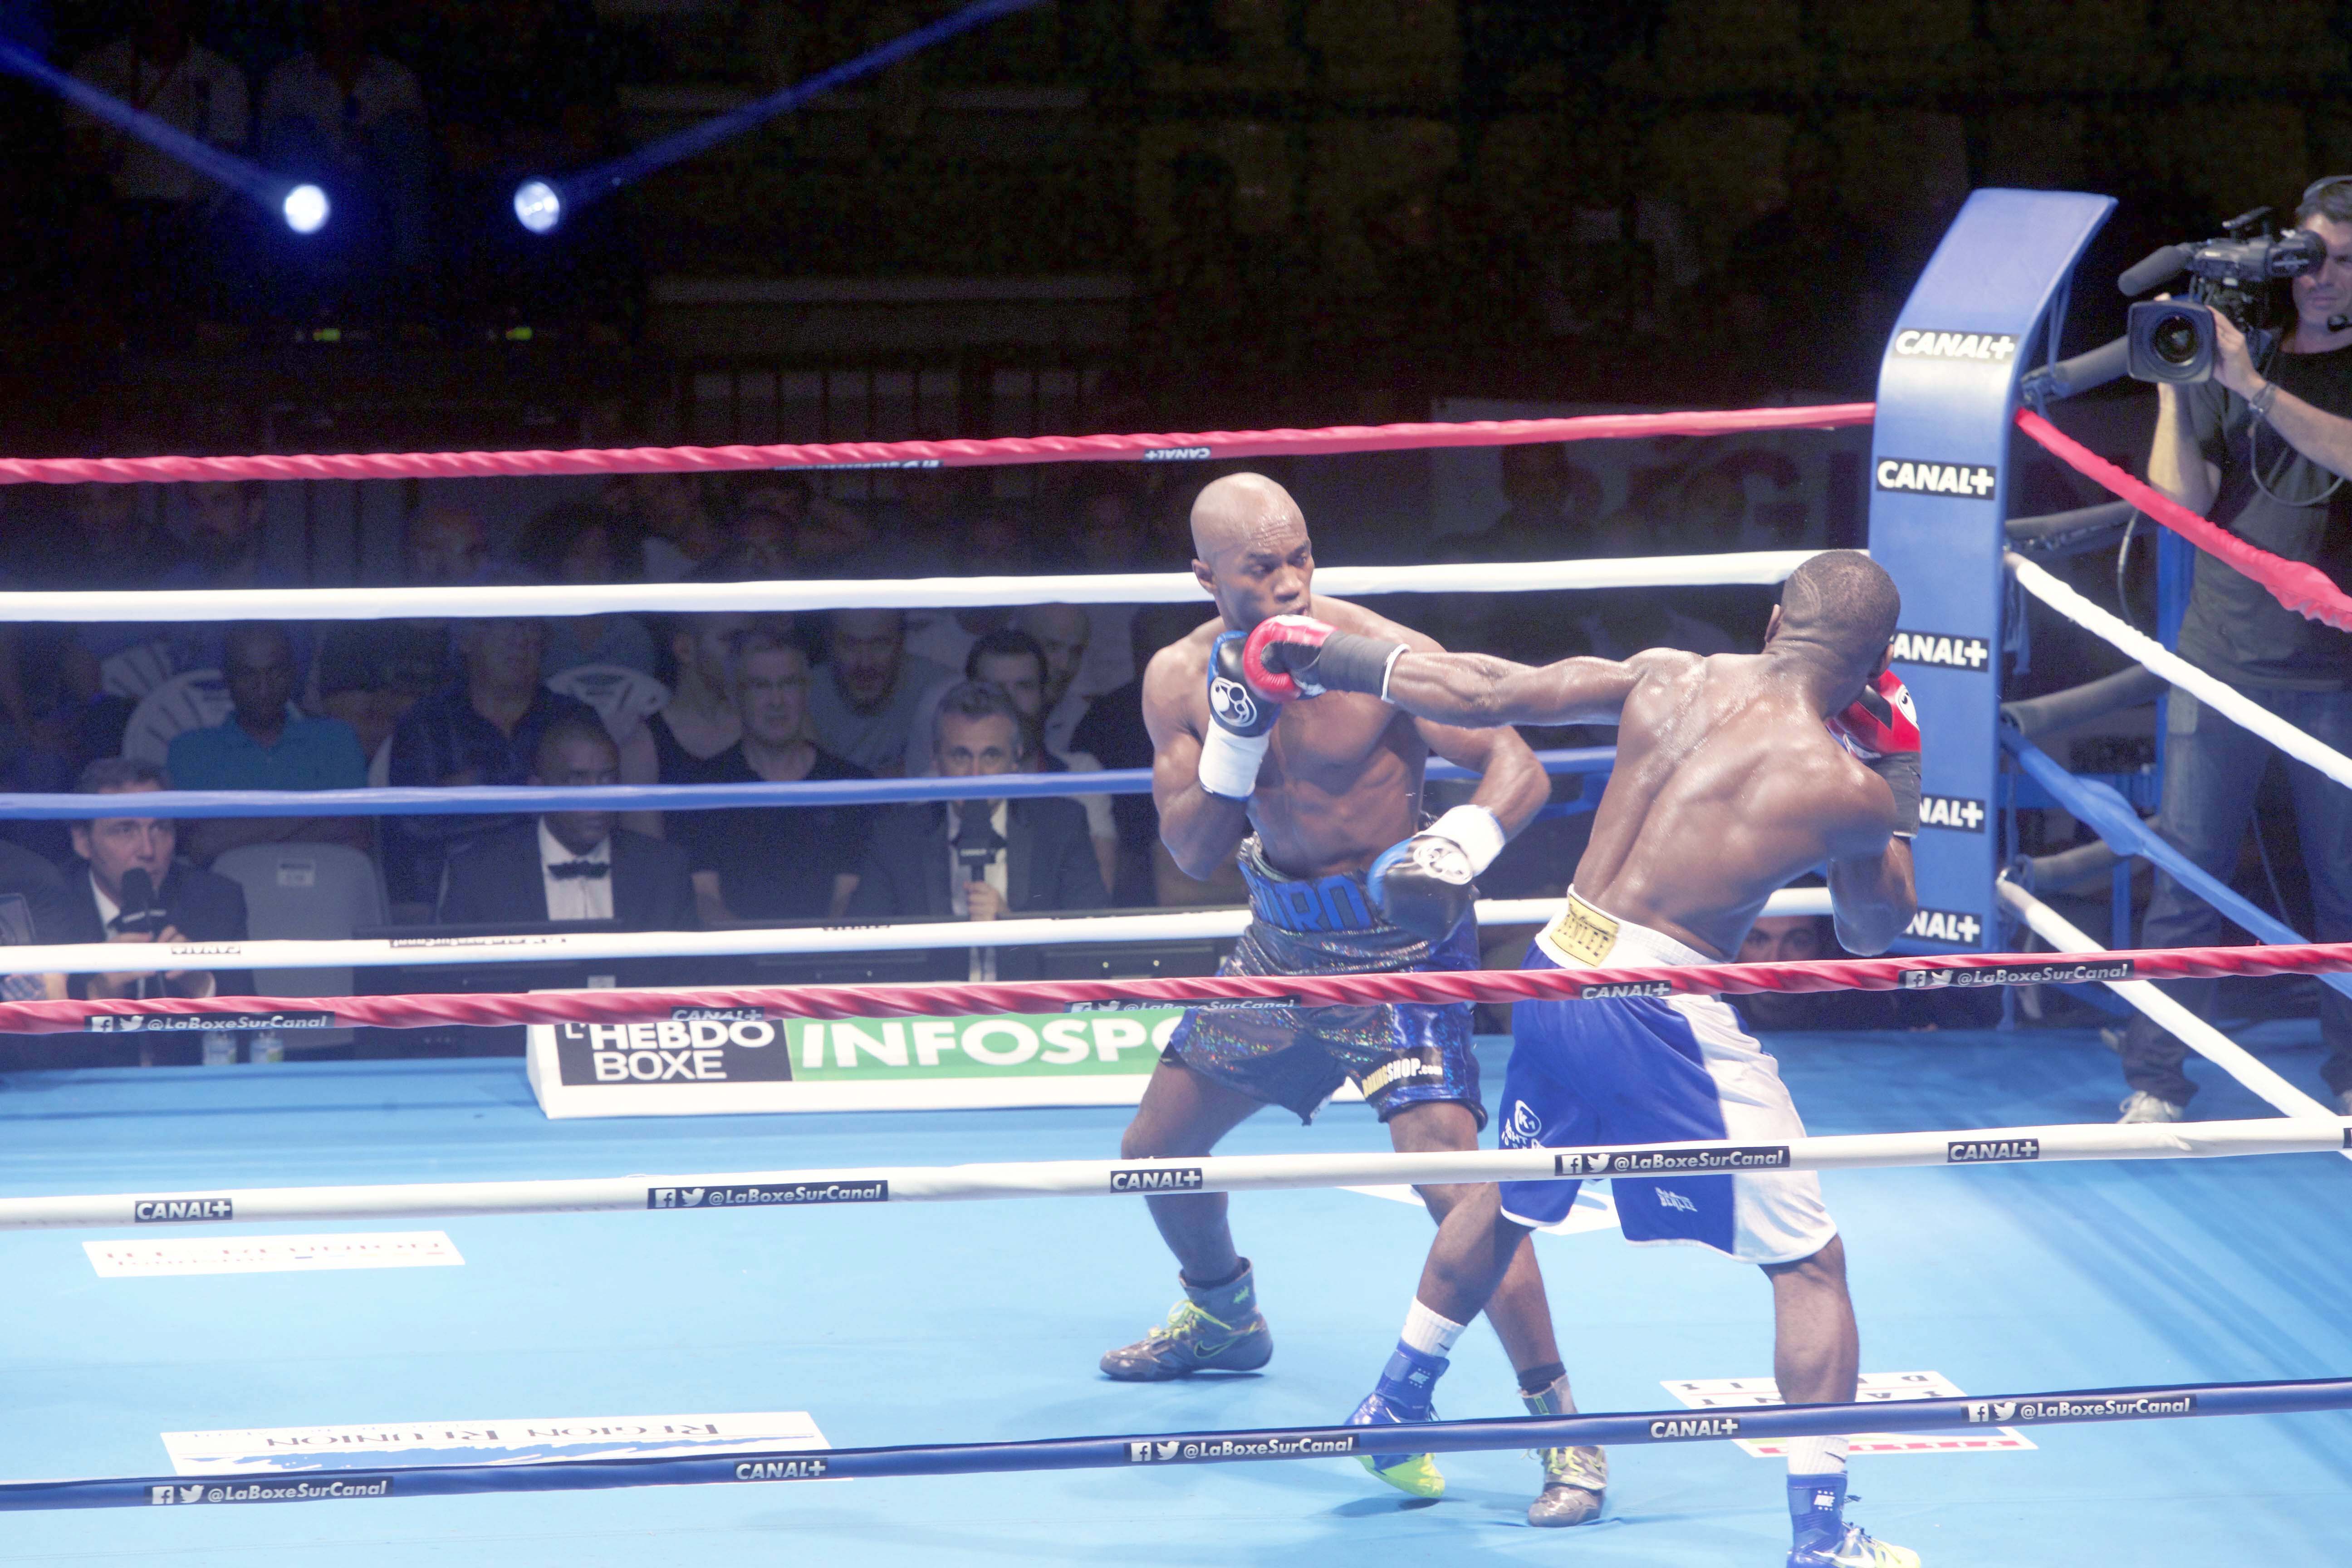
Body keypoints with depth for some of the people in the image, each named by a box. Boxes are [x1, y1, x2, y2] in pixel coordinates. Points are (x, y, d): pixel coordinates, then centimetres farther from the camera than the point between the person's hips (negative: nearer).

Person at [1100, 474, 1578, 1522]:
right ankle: (1223, 1318, 47)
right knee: (1155, 1149, 17)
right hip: (1283, 939, 6)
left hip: (1397, 944, -6)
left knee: (1451, 1178, -21)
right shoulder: (1181, 679, -5)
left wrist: (1466, 836, -43)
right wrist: (1234, 738, -21)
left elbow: (1517, 765, -21)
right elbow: (1194, 852, -4)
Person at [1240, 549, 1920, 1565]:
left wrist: (1337, 658, 21)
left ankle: (1397, 1399, 49)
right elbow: (1875, 933, 10)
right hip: (1664, 1013, -6)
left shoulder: (1668, 681, 3)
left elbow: (1487, 694, 9)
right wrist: (1900, 777, 21)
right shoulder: (1848, 786, -9)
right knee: (1810, 1264, 6)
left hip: (1557, 975, 6)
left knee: (1510, 1195, 32)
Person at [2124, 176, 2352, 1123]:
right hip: (2223, 656, 1)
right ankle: (2155, 1085, 2)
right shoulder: (2225, 353, 9)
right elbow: (2183, 502, 2)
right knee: (2186, 875, -2)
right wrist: (2173, 389, -8)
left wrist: (2253, 385, -23)